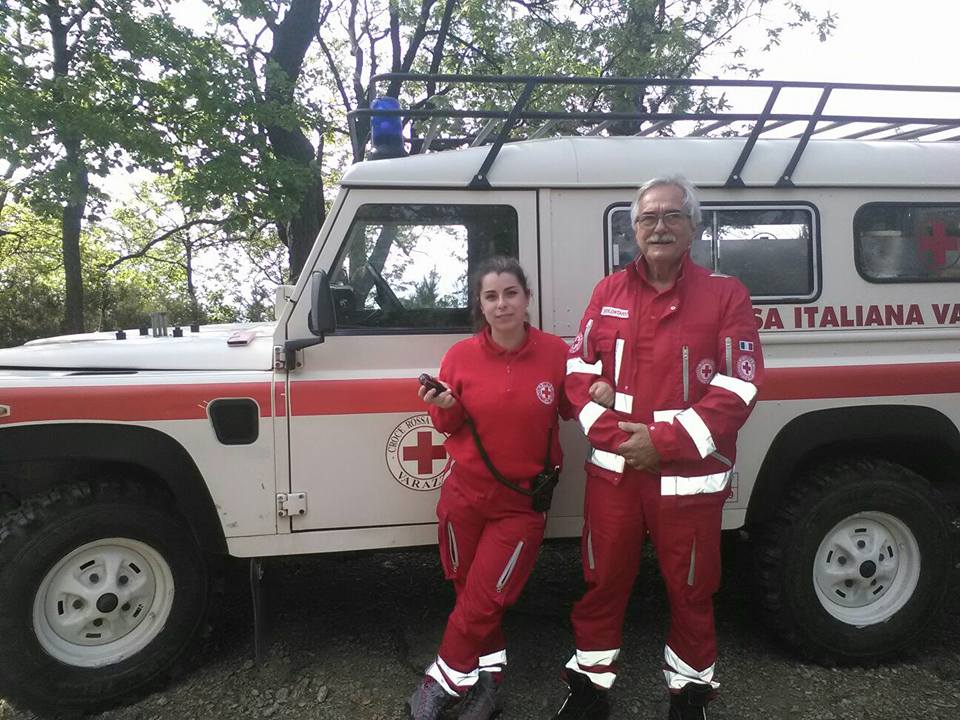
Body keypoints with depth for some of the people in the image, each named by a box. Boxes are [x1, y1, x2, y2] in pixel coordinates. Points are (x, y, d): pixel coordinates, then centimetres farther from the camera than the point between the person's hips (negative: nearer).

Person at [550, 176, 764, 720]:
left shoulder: (726, 294, -5)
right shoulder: (609, 291, 6)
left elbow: (738, 389, -10)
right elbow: (579, 368, 5)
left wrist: (664, 442, -16)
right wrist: (610, 430, -9)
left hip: (689, 476, -2)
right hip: (614, 468, 3)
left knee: (690, 590, 14)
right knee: (603, 582, 14)